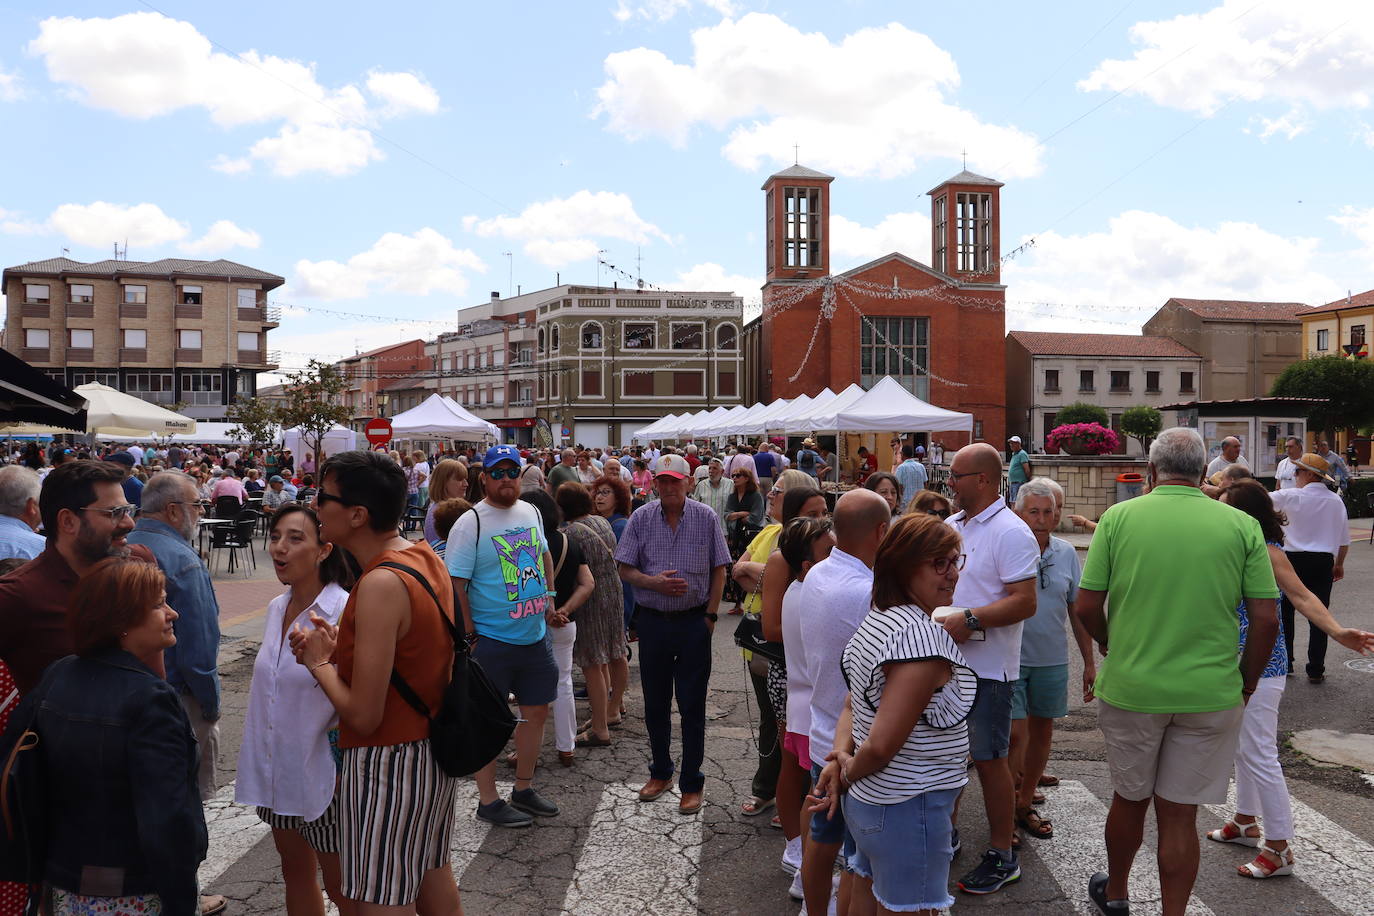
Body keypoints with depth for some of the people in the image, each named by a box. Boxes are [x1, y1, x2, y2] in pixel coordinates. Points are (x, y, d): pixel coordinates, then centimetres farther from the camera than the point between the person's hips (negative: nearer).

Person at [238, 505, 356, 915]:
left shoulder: (343, 612, -21)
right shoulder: (276, 608, 3)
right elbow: (269, 686, 13)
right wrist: (258, 763, 17)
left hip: (321, 771, -7)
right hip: (277, 769, 7)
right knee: (295, 876, 21)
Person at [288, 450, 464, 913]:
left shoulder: (380, 584, -25)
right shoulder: (426, 556, 1)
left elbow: (363, 716, -22)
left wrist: (320, 662, -7)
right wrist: (341, 643, 2)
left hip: (388, 763, -9)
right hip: (432, 748, 9)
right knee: (433, 878, 24)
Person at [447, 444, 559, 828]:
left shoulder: (531, 512, 7)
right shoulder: (470, 524, -14)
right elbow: (455, 583, -15)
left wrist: (549, 596, 12)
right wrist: (469, 635, -15)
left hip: (535, 635, 7)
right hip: (492, 640, -7)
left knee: (537, 710, 15)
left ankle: (524, 789, 33)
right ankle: (488, 800, 19)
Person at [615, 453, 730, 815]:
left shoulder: (705, 518, -3)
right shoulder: (641, 518, 0)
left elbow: (719, 570, 2)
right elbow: (625, 569, 1)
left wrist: (710, 615, -5)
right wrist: (655, 582, -17)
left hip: (694, 622, -2)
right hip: (652, 621, 2)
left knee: (692, 706, 4)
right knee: (655, 702, 13)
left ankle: (691, 783, 17)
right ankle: (660, 771, 32)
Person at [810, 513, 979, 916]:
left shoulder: (876, 620, 5)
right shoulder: (923, 635, -25)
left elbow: (851, 706, 10)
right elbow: (882, 744, -27)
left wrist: (841, 755, -6)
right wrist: (849, 773, -9)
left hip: (866, 802, 9)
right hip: (908, 807, -9)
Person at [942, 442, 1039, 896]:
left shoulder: (1011, 532, -16)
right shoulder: (950, 525, 10)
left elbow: (1025, 602, -22)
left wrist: (969, 620, -26)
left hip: (988, 667, -8)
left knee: (989, 759, 3)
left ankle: (1002, 857, 18)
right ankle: (946, 833, 37)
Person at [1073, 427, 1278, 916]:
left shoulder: (1118, 517, -6)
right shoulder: (1242, 526, -3)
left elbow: (1086, 607, -5)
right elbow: (1266, 618, -4)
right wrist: (1247, 683, 10)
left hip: (1129, 688, 0)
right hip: (1210, 695, 0)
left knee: (1129, 798, 20)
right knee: (1180, 814, 10)